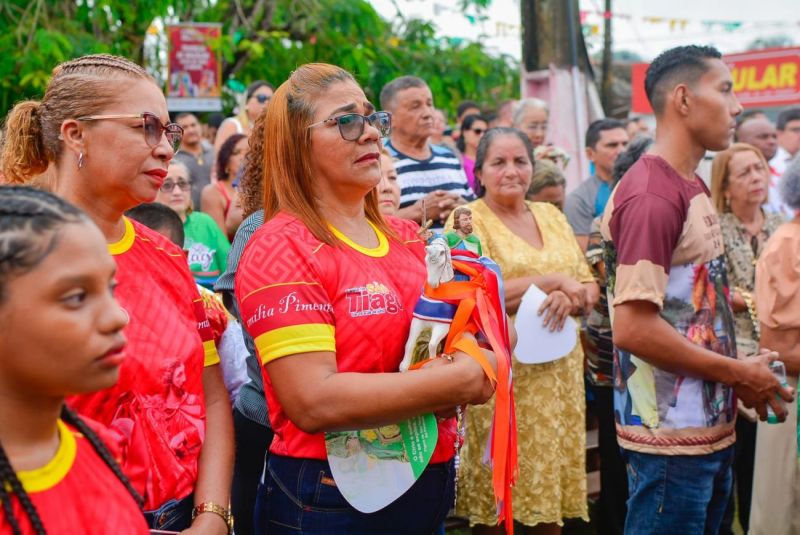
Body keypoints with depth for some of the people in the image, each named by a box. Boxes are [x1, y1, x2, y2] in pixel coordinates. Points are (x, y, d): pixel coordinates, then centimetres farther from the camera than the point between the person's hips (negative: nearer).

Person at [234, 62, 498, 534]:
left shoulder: (408, 237, 7)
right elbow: (315, 402, -24)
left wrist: (482, 362, -6)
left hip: (431, 488, 7)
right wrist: (460, 381, -19)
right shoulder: (281, 248, -14)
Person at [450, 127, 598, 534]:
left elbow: (589, 288, 11)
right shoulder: (468, 220, -4)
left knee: (552, 479, 10)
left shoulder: (552, 215, 13)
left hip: (557, 370, 5)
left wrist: (568, 297, -12)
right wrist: (554, 280, -15)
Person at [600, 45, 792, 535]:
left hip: (711, 427, 9)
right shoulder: (652, 195, -19)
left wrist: (740, 377, 7)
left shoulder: (692, 186, 12)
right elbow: (633, 327, -25)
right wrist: (740, 374, -16)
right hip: (673, 437, -9)